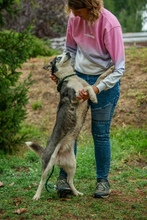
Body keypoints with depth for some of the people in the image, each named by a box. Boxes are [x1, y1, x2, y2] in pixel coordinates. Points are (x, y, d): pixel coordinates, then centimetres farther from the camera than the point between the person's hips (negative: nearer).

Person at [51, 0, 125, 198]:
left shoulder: (110, 24, -23)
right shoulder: (74, 18, -8)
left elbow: (119, 68, -20)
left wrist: (97, 89, -28)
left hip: (104, 83, -4)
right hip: (78, 78, 5)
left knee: (100, 134, 3)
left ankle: (103, 180, 17)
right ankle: (64, 177, 10)